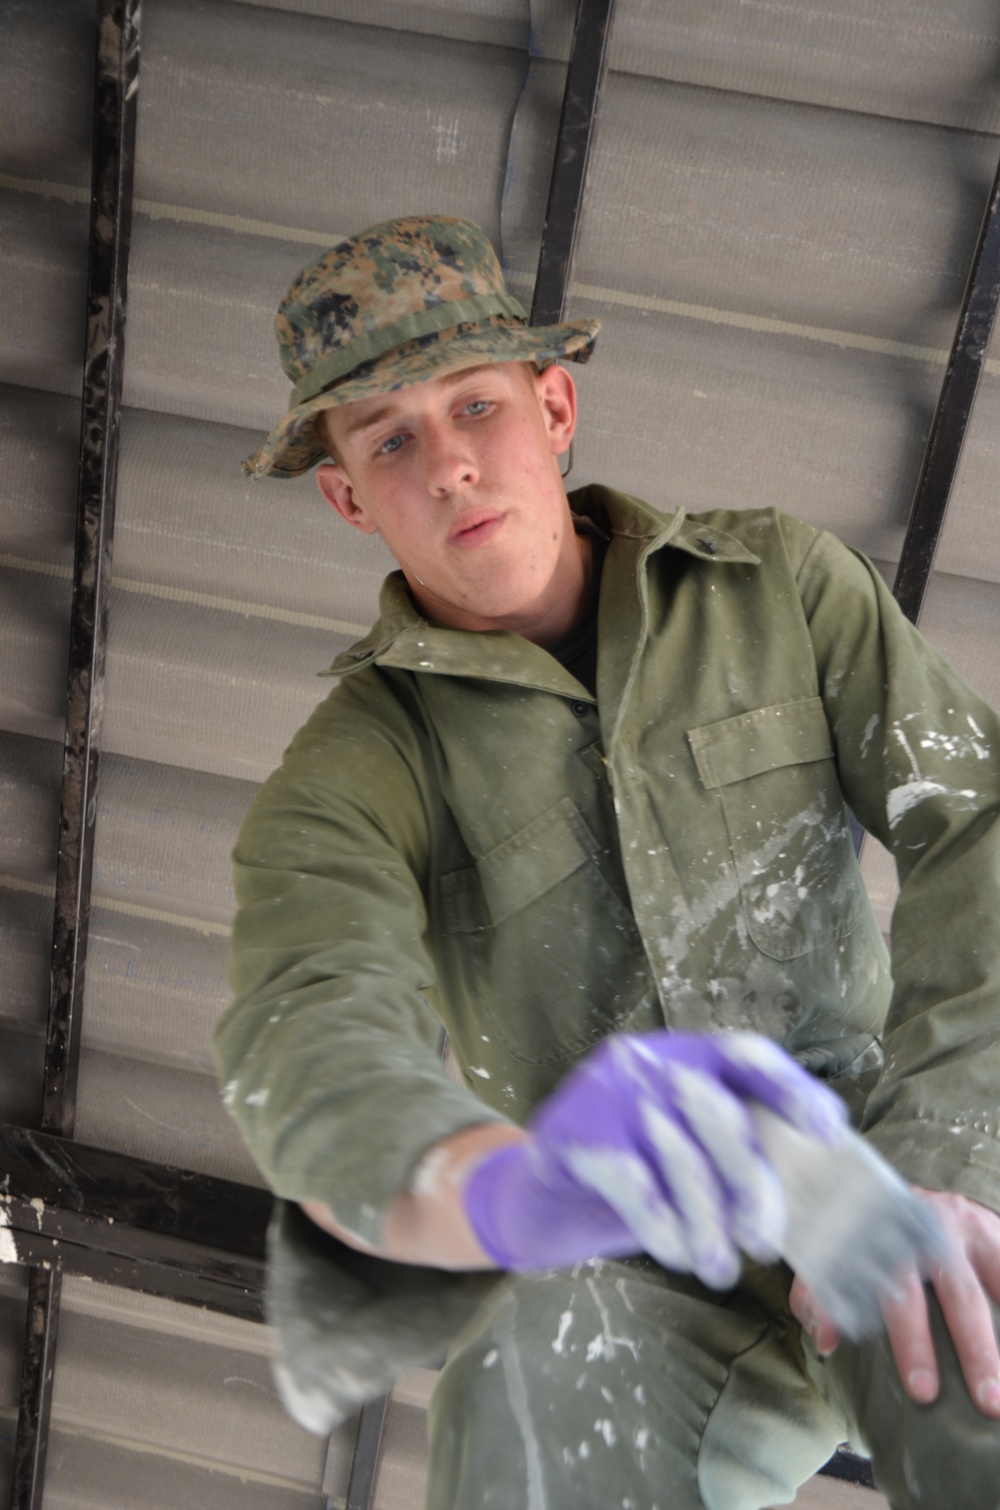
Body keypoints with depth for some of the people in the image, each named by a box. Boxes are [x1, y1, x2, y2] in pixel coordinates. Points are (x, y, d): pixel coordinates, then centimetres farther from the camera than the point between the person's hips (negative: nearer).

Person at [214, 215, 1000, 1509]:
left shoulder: (779, 586, 5)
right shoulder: (342, 783, -3)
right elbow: (311, 1064, -23)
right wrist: (513, 1192, -49)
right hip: (645, 1289, 0)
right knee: (538, 1391, -38)